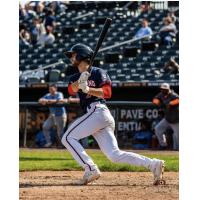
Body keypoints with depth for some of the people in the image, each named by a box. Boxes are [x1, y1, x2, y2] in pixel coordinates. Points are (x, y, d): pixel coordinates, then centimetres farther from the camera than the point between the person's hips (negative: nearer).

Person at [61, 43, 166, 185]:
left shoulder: (98, 72, 3)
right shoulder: (75, 78, 23)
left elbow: (107, 92, -9)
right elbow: (71, 89, 0)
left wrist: (88, 89, -21)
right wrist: (80, 82, -21)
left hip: (98, 111, -7)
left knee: (68, 138, -12)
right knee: (115, 155, -4)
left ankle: (91, 169, -17)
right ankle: (153, 164, -7)